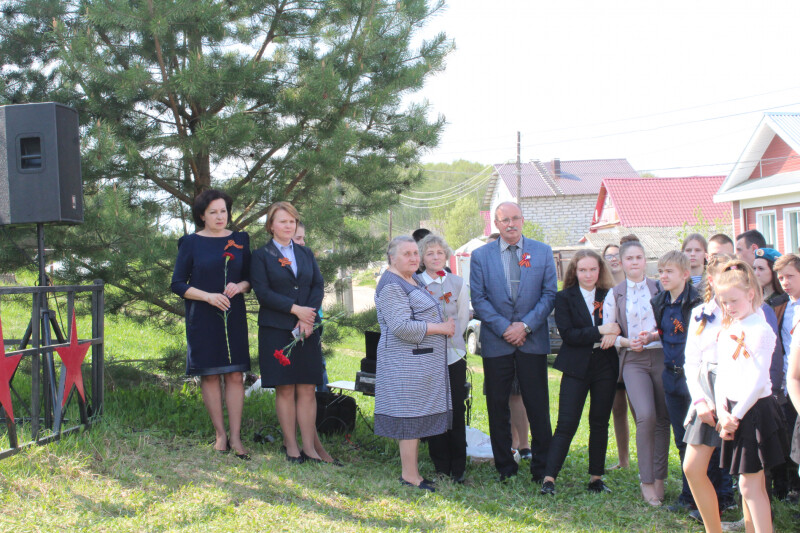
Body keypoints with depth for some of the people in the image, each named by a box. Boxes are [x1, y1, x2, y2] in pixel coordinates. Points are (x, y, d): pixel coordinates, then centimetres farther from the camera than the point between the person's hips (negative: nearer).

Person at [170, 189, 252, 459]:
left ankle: (235, 437, -1)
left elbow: (250, 278, 13)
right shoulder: (191, 243, 2)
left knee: (235, 376, -3)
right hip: (203, 318, -2)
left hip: (233, 317, 2)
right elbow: (177, 284, -1)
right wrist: (208, 296, -15)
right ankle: (220, 434, 11)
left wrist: (240, 287, -10)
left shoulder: (240, 240, 9)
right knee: (210, 375, 1)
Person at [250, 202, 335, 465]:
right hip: (276, 331, -3)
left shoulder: (306, 253, 16)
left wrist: (308, 317, -9)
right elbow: (262, 292, -7)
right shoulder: (261, 255, 4)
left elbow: (319, 285, 7)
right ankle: (291, 445, 6)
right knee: (285, 390, -1)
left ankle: (309, 446, 2)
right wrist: (295, 309, -14)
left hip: (308, 328, 3)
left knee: (307, 389, 0)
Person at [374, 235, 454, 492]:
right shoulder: (391, 286, -14)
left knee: (416, 419, 10)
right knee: (411, 417, -6)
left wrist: (448, 323, 14)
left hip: (423, 362, 10)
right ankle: (410, 475, -1)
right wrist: (440, 328, -16)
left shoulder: (415, 280, 17)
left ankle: (411, 470, 16)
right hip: (407, 362, -10)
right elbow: (401, 326, -22)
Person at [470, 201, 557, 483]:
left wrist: (525, 325, -10)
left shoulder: (543, 252, 6)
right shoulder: (480, 256, 6)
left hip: (533, 340, 0)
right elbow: (478, 299, 1)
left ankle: (542, 468, 10)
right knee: (497, 407, 5)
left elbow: (549, 294, 2)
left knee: (538, 407, 0)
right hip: (496, 342, 1)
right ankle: (505, 467, 16)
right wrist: (504, 328, -10)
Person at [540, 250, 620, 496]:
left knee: (600, 423, 9)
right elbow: (567, 334, -10)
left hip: (605, 367, 3)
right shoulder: (564, 298, 1)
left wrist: (614, 333, -16)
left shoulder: (609, 296, 8)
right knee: (566, 424, -7)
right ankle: (549, 478, -8)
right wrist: (600, 331, -20)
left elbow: (618, 325, 8)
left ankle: (596, 478, 17)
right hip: (576, 367, -3)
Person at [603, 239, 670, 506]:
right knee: (646, 416, -18)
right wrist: (626, 342, -10)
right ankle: (646, 481, -8)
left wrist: (653, 336, -11)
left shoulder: (659, 288, 9)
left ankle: (659, 478, 16)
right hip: (633, 360, -1)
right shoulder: (614, 294, 9)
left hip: (661, 356, 2)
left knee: (663, 418, 3)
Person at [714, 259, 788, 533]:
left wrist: (735, 415, -15)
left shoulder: (760, 330, -13)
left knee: (750, 485, -6)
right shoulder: (727, 331, 11)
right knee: (751, 483, 13)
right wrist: (722, 412, -4)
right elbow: (721, 375, 9)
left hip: (753, 411, -7)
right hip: (733, 411, 7)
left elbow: (758, 382, -17)